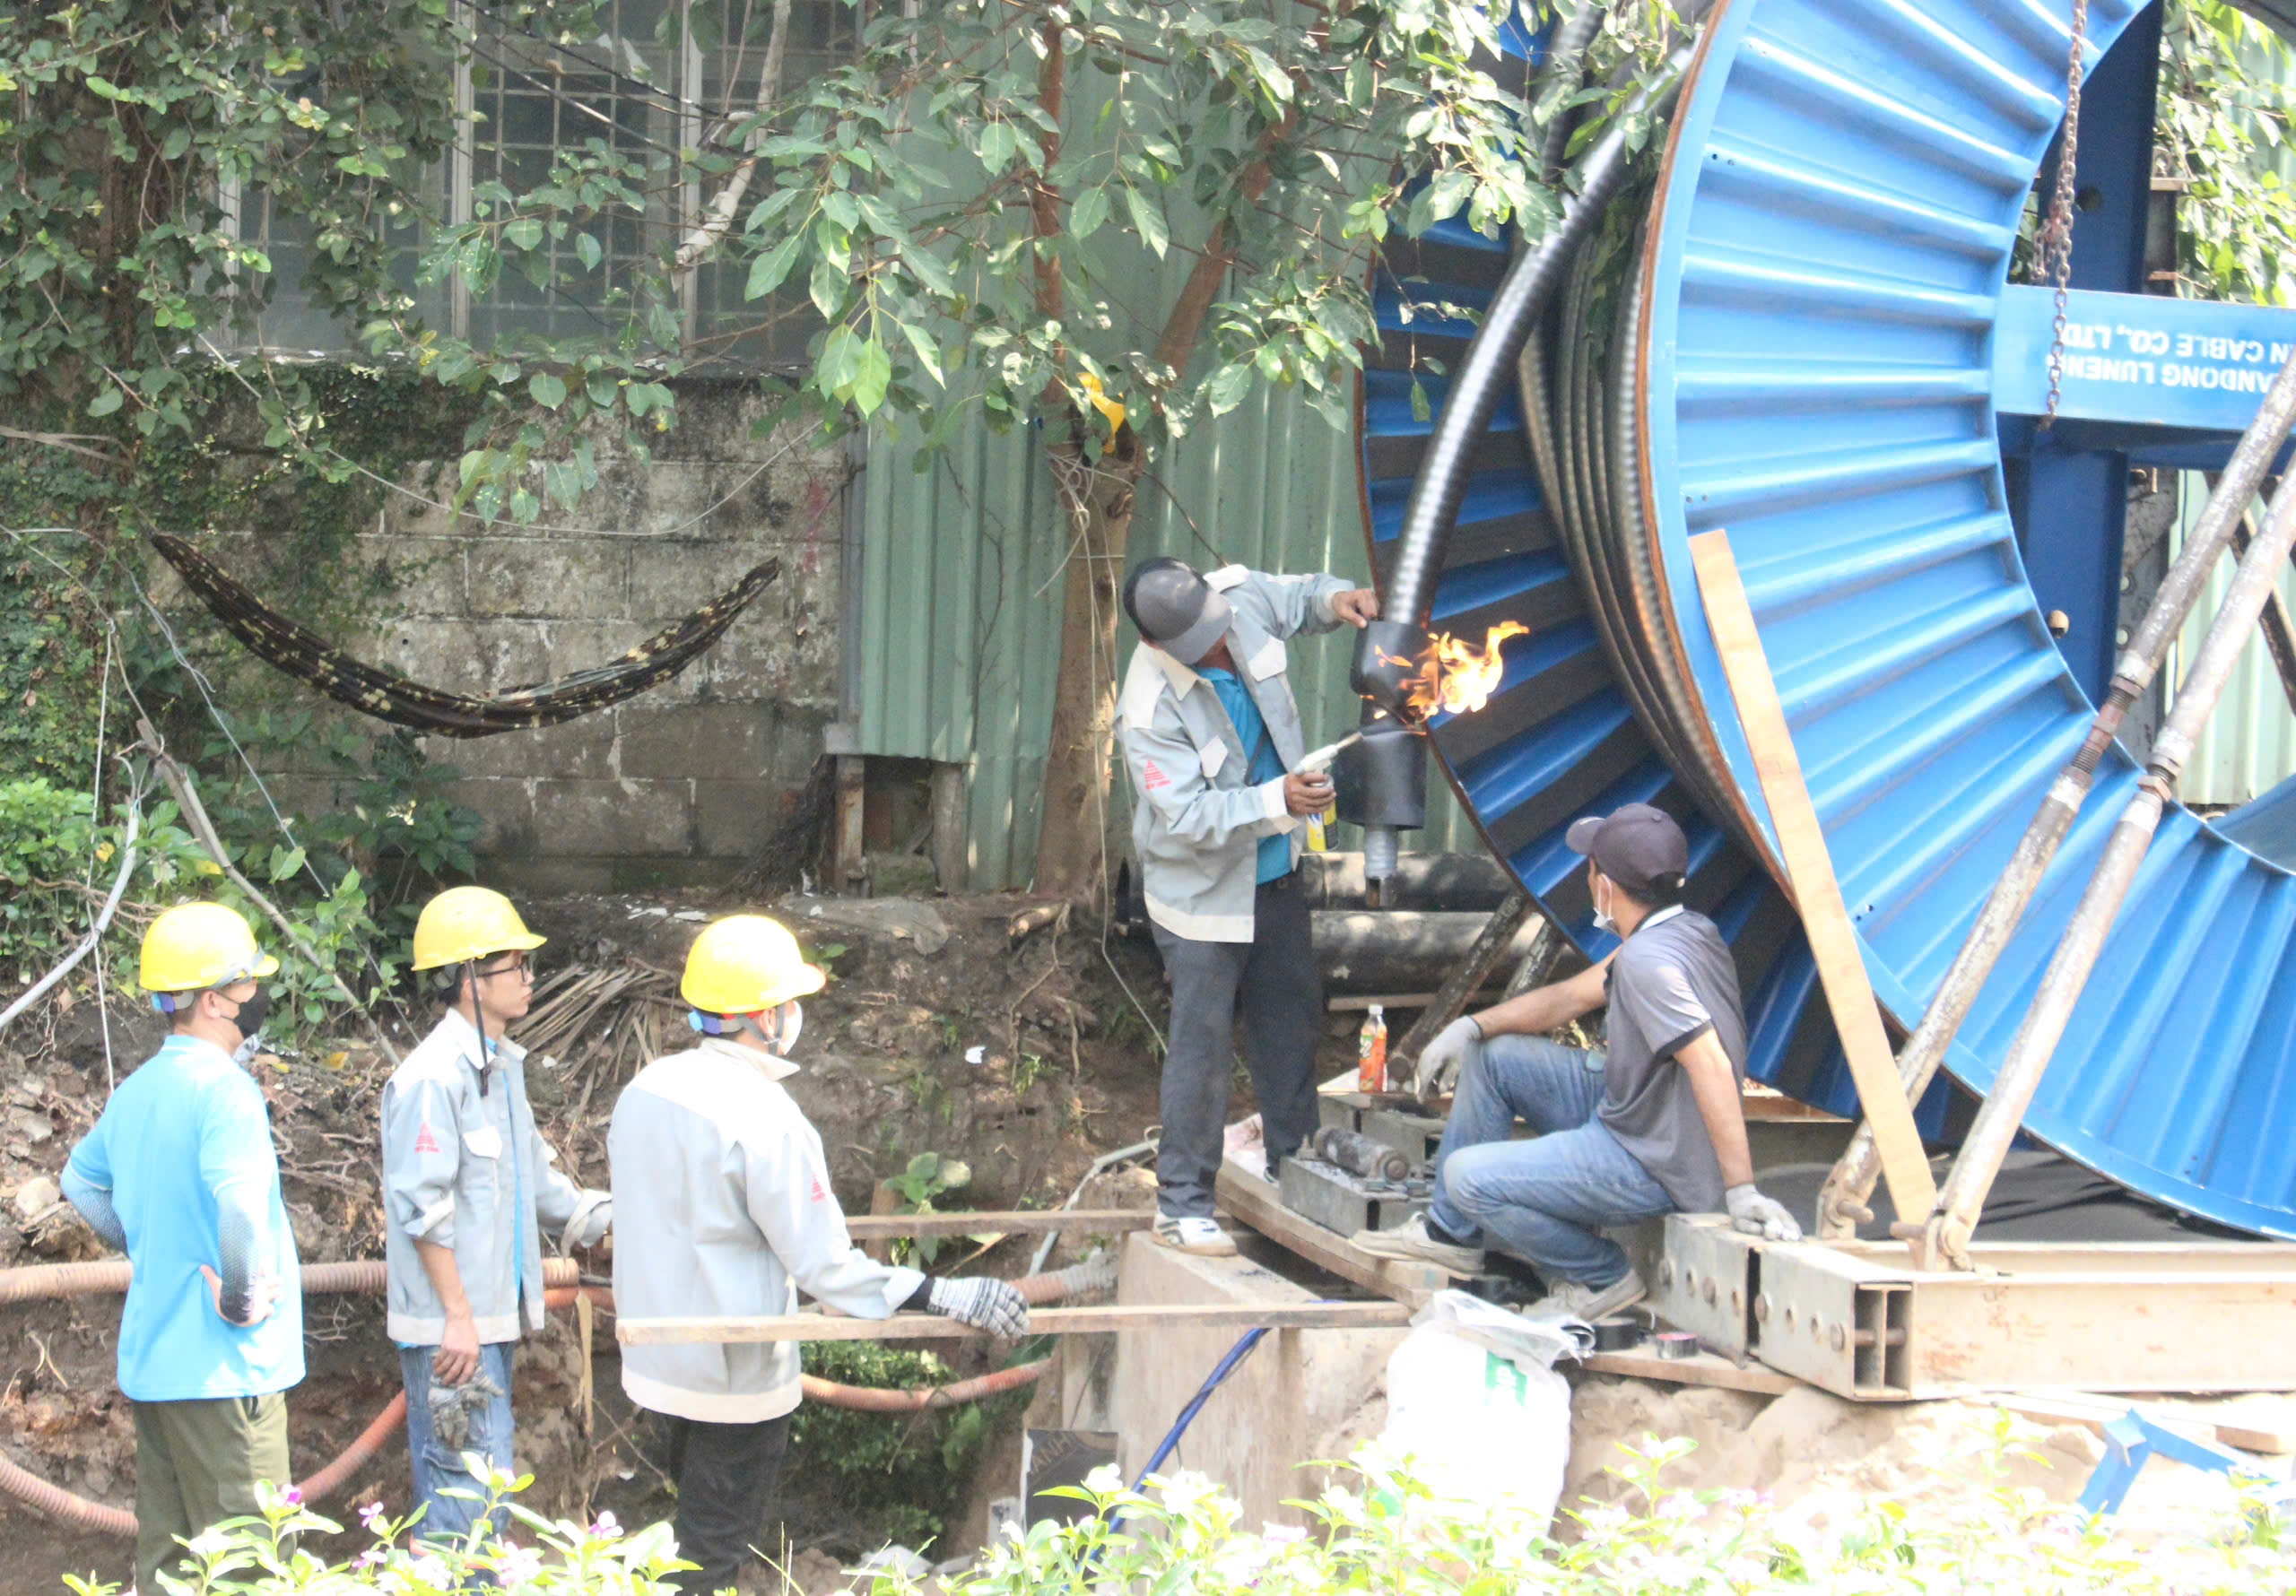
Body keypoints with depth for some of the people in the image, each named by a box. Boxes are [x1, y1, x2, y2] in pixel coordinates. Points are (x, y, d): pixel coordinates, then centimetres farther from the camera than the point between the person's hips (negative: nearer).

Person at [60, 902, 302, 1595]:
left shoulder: (136, 1090, 11)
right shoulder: (223, 1089, -17)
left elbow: (81, 1181, 28)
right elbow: (241, 1203, -33)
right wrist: (242, 1298, -18)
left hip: (148, 1357, 9)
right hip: (222, 1364, -9)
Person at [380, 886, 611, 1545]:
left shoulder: (500, 1065, 14)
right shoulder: (434, 1076, -17)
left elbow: (534, 1176, 23)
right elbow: (422, 1207, -20)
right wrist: (457, 1317, -20)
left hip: (493, 1316, 10)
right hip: (450, 1326, -10)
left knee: (481, 1485, 16)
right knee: (469, 1491, -8)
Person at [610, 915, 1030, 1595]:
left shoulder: (645, 1088, 0)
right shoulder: (765, 1118, -24)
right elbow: (824, 1264, -24)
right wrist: (948, 1297, -21)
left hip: (655, 1358, 8)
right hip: (734, 1374, -8)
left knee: (694, 1522, 24)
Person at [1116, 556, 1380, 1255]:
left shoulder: (1241, 596, -13)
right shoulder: (1151, 710, -32)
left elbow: (1297, 597, 9)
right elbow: (1190, 817, -30)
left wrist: (1335, 599, -12)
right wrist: (1277, 800, -40)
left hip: (1274, 873, 8)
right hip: (1203, 891, -8)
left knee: (1292, 1016, 20)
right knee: (1203, 1045, -3)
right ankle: (1181, 1204, 9)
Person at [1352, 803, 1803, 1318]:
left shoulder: (1649, 960, -28)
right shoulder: (1684, 929, 5)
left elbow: (1711, 1065, -34)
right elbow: (1573, 996, 15)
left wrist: (1741, 1191, -34)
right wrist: (1470, 1026, 10)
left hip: (1653, 1166, -10)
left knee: (1468, 1176, -15)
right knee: (1489, 1056, 15)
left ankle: (1602, 1279, 2)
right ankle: (1452, 1233, 26)